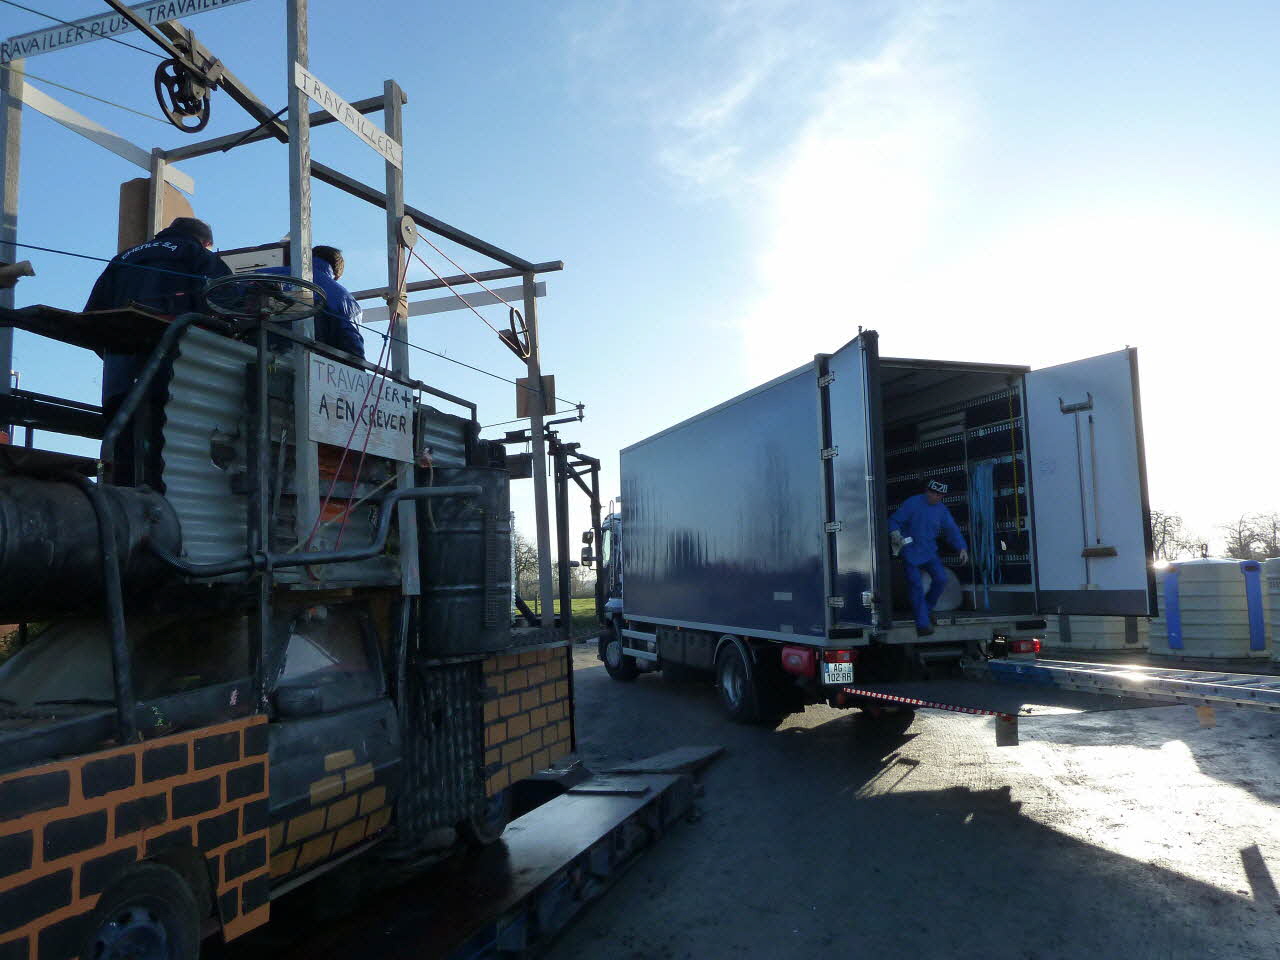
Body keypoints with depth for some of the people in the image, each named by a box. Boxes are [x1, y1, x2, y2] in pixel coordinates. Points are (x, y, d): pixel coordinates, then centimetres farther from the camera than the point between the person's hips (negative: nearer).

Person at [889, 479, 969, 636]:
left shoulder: (941, 509, 6)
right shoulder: (913, 503, -9)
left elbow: (952, 529, 6)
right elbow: (894, 521, -8)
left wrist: (962, 548, -6)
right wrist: (896, 535, -27)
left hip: (929, 552, 5)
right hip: (910, 551, -5)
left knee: (941, 579, -8)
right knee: (916, 586, -9)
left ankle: (927, 609, 19)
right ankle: (922, 624, -3)